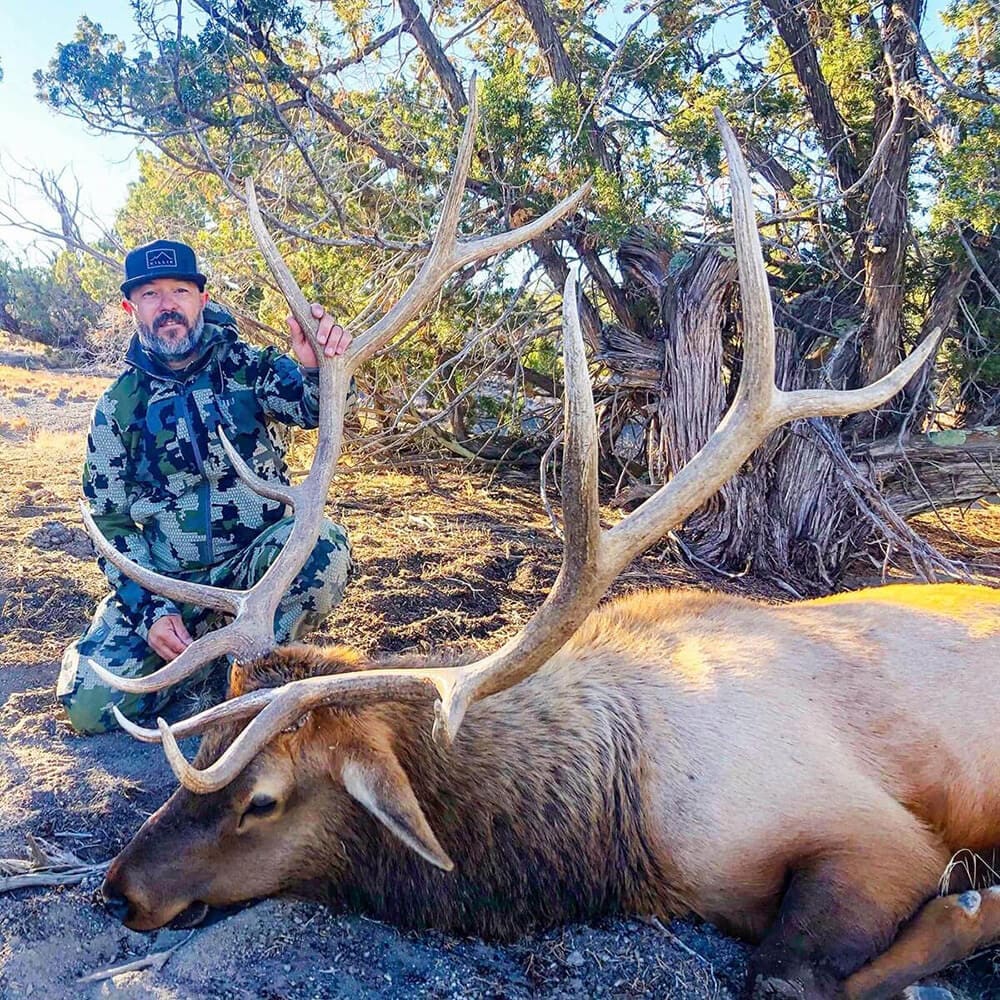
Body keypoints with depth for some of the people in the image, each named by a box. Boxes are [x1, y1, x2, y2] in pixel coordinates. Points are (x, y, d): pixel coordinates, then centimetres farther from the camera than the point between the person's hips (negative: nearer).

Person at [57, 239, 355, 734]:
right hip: (166, 579, 2)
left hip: (259, 559, -1)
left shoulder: (246, 367, -1)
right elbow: (110, 522, 3)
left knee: (322, 548, -34)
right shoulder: (117, 407, 2)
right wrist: (149, 611, -10)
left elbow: (309, 406, -21)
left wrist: (314, 366, -46)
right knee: (91, 704, -15)